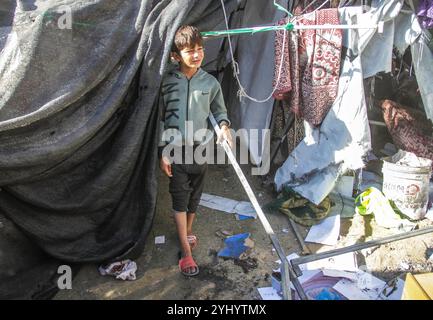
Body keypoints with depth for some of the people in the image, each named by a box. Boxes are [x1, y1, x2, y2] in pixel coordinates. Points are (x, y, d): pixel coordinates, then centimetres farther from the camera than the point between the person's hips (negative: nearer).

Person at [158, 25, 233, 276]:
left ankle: (188, 231, 42)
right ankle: (186, 251, 11)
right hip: (176, 149, -1)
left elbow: (220, 110, 10)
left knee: (194, 196, 15)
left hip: (200, 149, 2)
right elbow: (159, 118, -2)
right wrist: (163, 152, -4)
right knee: (180, 198, 1)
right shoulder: (167, 82, -6)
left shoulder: (210, 82, -2)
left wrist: (224, 126, -12)